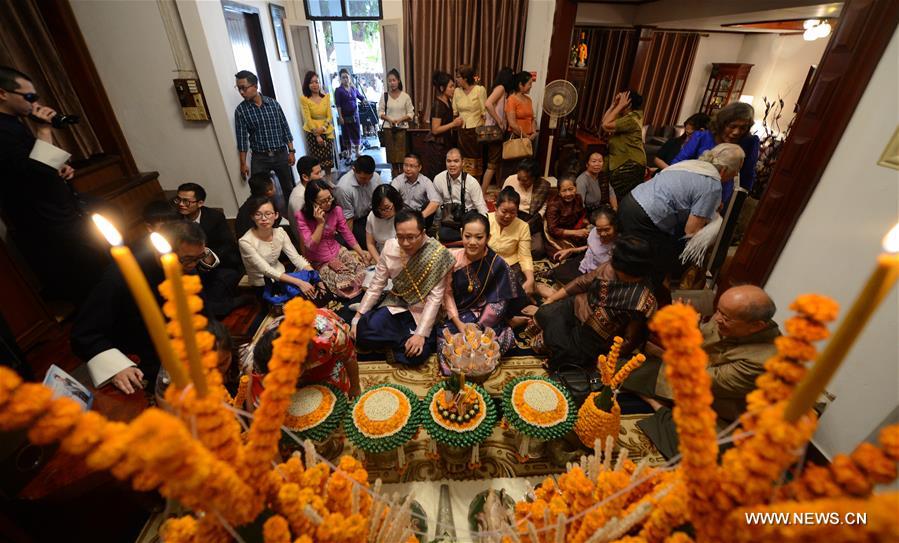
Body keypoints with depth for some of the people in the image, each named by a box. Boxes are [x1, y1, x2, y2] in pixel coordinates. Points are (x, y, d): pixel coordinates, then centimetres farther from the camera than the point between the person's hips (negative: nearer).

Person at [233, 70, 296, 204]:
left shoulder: (273, 103, -1)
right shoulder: (240, 110, -4)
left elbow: (285, 128, 5)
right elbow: (242, 138, -3)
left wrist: (291, 151, 1)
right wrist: (243, 163, -4)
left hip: (281, 155, 1)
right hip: (259, 158, -1)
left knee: (289, 189, 13)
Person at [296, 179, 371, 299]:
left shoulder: (336, 210, -6)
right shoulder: (302, 216, -16)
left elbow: (348, 235, 1)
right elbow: (311, 246, -21)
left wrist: (361, 252, -7)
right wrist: (320, 223, -29)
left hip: (338, 251, 4)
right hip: (319, 262, -4)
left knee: (363, 268, -18)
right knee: (343, 285, -23)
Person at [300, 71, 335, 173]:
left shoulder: (326, 97, 5)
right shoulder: (304, 99, -5)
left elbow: (329, 116, 3)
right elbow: (308, 118, -7)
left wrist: (323, 128, -14)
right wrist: (317, 135, -13)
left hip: (327, 131, 3)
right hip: (312, 132, -3)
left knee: (328, 158, 5)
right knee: (316, 159, -5)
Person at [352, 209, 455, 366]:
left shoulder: (438, 254, -22)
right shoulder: (390, 247, -10)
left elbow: (435, 298, -21)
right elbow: (376, 285, -3)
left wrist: (421, 333, -26)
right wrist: (358, 317, -8)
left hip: (423, 312, -3)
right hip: (396, 304, 3)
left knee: (415, 355, -24)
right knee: (363, 333, -19)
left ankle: (401, 340, 7)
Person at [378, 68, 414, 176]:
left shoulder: (405, 96, -1)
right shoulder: (384, 96, 3)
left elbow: (411, 113, 0)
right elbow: (380, 112, 5)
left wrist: (401, 119, -15)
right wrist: (389, 119, -12)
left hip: (402, 128, -1)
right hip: (389, 128, 1)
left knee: (402, 155, -5)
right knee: (392, 154, 5)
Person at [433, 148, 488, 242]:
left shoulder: (472, 182, -9)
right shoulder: (438, 179, -3)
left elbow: (481, 206, -9)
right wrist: (438, 226, 8)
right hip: (449, 219, 1)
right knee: (443, 234, -28)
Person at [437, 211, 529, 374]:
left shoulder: (497, 265, -15)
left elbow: (498, 305, -11)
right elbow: (447, 292, -6)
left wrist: (473, 330, -12)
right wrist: (458, 323, -13)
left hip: (487, 319, -1)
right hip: (458, 315, 2)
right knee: (444, 335, -20)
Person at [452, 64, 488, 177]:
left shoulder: (480, 90, -7)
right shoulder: (457, 91, 7)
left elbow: (484, 112, -6)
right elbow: (454, 111, 11)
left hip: (476, 130, -4)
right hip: (462, 131, 4)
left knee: (475, 160, 3)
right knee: (463, 161, 6)